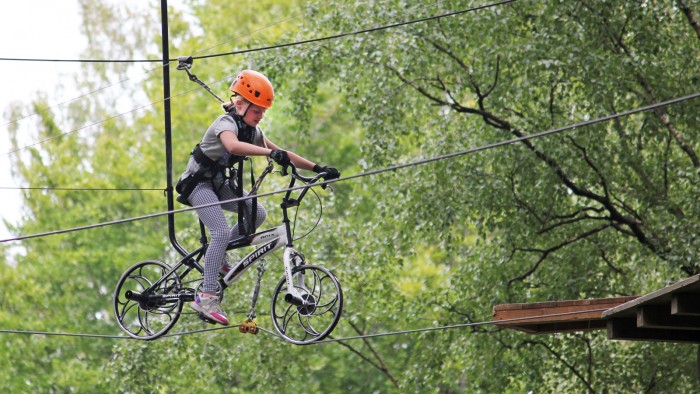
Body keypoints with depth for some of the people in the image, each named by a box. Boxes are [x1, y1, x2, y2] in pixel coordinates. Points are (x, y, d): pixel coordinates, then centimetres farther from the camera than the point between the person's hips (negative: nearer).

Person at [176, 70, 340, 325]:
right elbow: (233, 145, -48)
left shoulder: (251, 131, 2)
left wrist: (317, 168, -5)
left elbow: (283, 154, 5)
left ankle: (218, 257, 10)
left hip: (219, 183, 9)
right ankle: (206, 297, -25)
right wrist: (271, 153, -58)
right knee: (222, 232, -24)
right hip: (199, 182, -9)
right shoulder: (227, 123, -23)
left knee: (257, 214, -5)